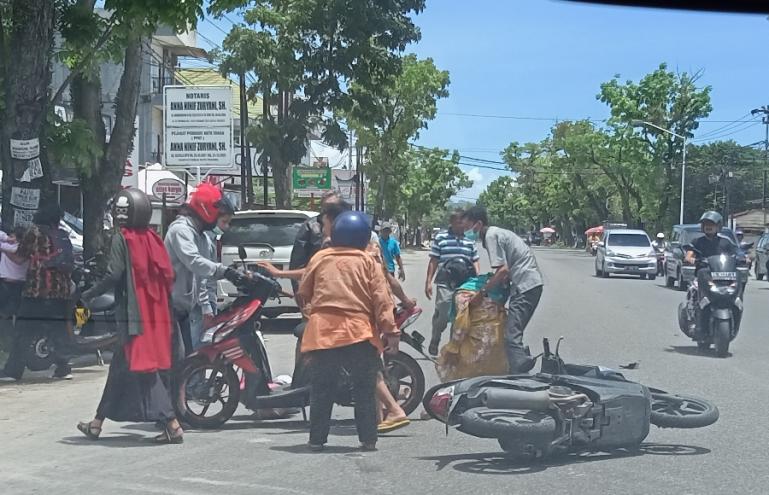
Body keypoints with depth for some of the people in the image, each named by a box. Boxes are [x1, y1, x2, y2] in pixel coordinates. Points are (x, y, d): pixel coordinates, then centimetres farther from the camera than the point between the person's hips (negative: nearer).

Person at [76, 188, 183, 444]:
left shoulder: (122, 238, -8)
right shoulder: (153, 238, 10)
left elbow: (113, 275, -16)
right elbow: (168, 276, 9)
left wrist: (88, 295, -4)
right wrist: (163, 306, 18)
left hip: (134, 315, -7)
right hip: (157, 315, 7)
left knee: (144, 370, -4)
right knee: (120, 367, 15)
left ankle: (172, 424, -10)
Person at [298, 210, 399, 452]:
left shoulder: (320, 258, 9)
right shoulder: (367, 261, 4)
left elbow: (303, 292, 15)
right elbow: (381, 298, -3)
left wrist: (310, 310, 35)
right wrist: (390, 330, -3)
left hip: (322, 330, 2)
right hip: (359, 331, -2)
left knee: (322, 388, 9)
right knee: (364, 389, 6)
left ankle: (317, 438, 10)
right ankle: (368, 439, 5)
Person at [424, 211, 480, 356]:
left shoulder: (469, 240, 11)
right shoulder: (440, 238, 2)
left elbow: (475, 262, 15)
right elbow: (433, 261, 3)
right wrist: (428, 282, -1)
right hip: (445, 284, -4)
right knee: (442, 315, -8)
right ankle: (434, 341, 15)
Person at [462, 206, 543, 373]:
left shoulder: (491, 236, -10)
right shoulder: (497, 232, 20)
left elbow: (503, 270, -18)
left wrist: (483, 292, -12)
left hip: (525, 286, -10)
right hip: (531, 283, 10)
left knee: (512, 336, -14)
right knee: (514, 333, 15)